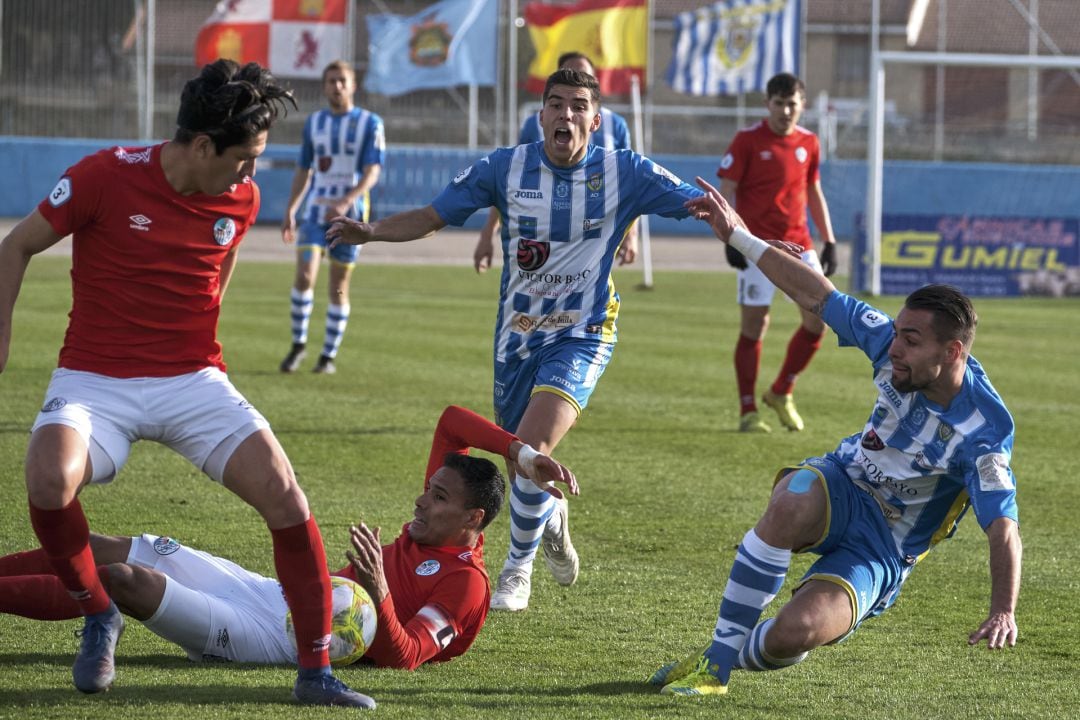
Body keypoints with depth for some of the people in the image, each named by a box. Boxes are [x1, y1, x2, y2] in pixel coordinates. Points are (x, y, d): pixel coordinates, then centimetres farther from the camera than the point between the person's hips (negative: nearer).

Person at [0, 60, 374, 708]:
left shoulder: (241, 199, 0)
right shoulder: (106, 177, -13)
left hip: (193, 380, 3)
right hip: (95, 380, -3)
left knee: (283, 491, -16)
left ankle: (317, 673, -4)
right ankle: (99, 617, -3)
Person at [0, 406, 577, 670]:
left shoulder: (464, 583, -13)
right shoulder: (435, 528, 13)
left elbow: (403, 658, -25)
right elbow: (452, 421, 18)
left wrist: (377, 591, -38)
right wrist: (522, 454, 9)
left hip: (276, 638, -10)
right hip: (276, 592, 10)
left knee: (125, 580, -22)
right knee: (103, 551, 1)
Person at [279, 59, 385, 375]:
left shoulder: (370, 123, -2)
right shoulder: (314, 122, 10)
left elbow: (372, 172, -11)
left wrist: (347, 201, -27)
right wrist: (289, 210, 11)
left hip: (349, 214, -2)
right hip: (315, 212, 2)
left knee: (339, 286, 2)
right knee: (304, 276, -13)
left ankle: (329, 355, 11)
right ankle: (298, 344, 2)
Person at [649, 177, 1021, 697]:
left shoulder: (983, 431, -25)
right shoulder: (892, 345, -11)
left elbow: (1003, 528, -29)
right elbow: (818, 295, -2)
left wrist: (1003, 612, -44)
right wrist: (738, 236, -2)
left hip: (880, 552, -4)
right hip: (842, 485, 4)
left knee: (795, 633, -31)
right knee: (792, 505, -37)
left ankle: (747, 651, 9)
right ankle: (715, 662, -24)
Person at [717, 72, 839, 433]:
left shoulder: (808, 142, 10)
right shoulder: (748, 140, -5)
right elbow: (726, 191, -6)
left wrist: (829, 241, 15)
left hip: (799, 244, 5)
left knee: (819, 318, -1)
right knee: (754, 325, -3)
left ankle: (781, 393, 17)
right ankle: (748, 412, 6)